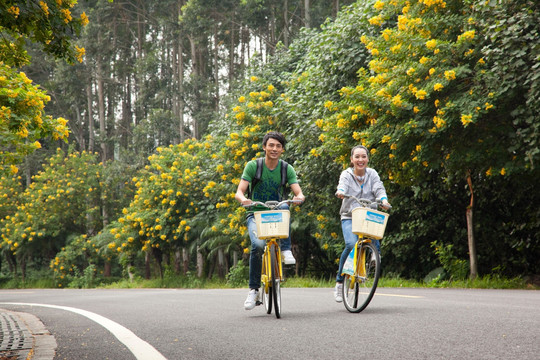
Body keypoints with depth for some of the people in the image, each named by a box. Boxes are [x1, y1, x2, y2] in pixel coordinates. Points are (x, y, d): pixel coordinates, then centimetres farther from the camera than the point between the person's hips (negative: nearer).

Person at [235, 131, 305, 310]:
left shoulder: (287, 169, 0)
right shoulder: (253, 166, -6)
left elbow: (298, 192, -9)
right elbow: (239, 192, -12)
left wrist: (299, 197, -35)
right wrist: (243, 199, -37)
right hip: (256, 215, -2)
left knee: (284, 207, -34)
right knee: (258, 244, -29)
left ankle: (286, 250, -25)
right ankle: (254, 290, -16)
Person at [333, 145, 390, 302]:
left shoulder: (372, 174, 5)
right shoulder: (346, 174, -1)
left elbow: (378, 188, -11)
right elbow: (343, 185, -22)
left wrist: (383, 199, -33)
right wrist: (341, 192, -46)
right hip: (350, 217, -2)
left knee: (375, 247, -21)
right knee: (351, 245, -27)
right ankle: (339, 282, -13)